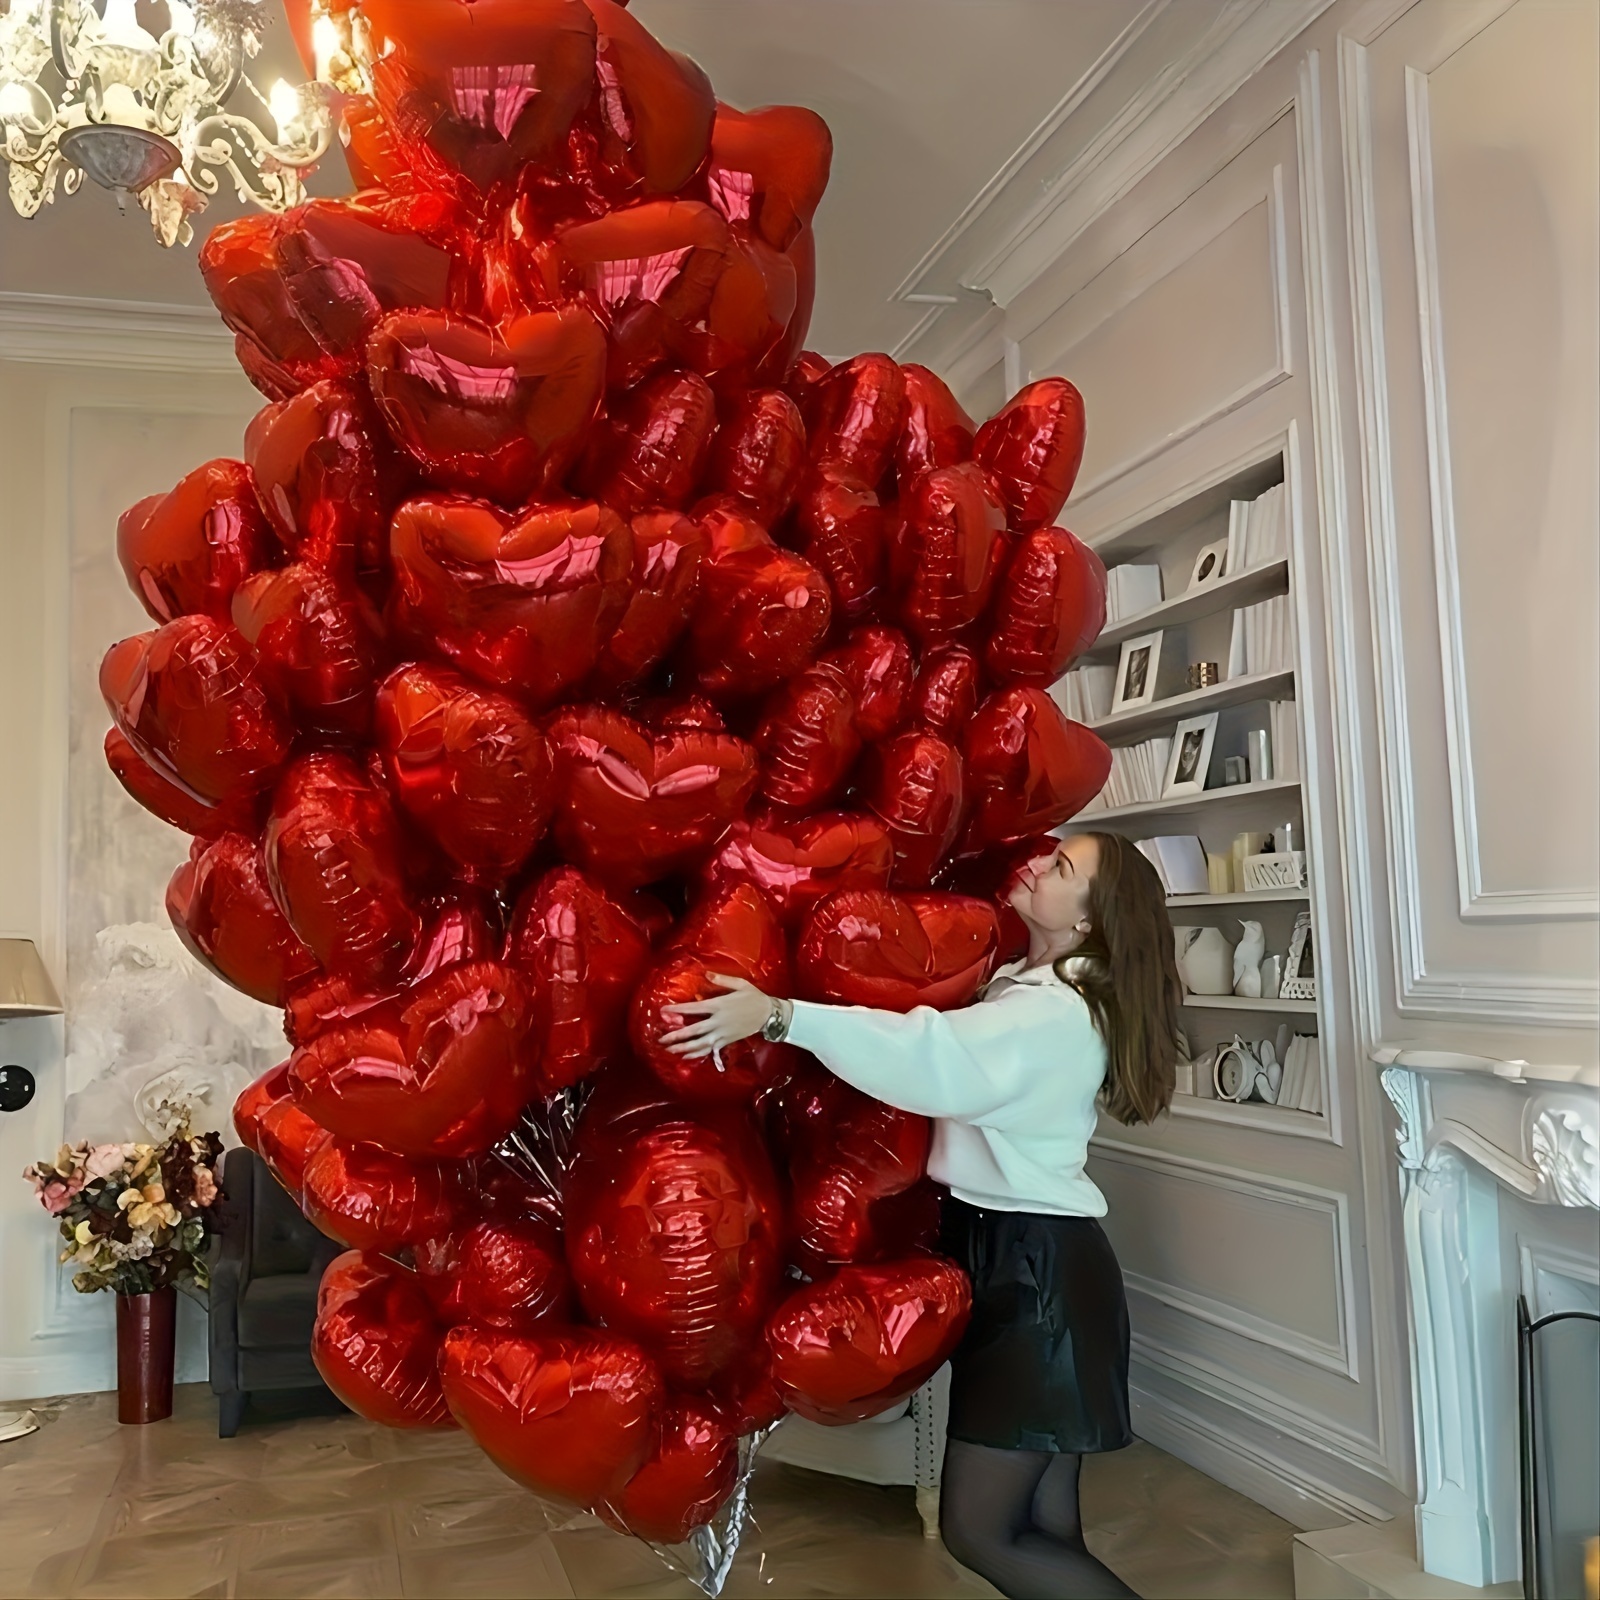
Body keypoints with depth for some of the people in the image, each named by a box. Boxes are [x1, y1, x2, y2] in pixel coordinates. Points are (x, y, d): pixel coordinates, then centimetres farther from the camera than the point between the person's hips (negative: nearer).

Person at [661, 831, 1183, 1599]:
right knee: (1045, 1531, 13)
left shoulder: (1058, 1014, -20)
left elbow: (934, 1057, -36)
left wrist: (778, 1015, -42)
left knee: (978, 1530, 0)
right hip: (1011, 1251, 9)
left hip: (1038, 1268, -9)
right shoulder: (1019, 982, 10)